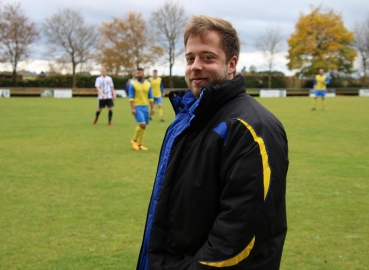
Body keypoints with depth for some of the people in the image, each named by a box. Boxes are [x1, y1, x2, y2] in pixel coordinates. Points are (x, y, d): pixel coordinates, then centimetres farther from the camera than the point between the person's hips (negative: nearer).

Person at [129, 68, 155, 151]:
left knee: (144, 126, 4)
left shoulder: (148, 84, 8)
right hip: (137, 107, -5)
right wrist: (132, 108, -13)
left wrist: (152, 108, 7)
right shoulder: (133, 84, -3)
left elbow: (150, 97, 12)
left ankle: (140, 144, 14)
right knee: (142, 124, -17)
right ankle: (134, 140, 3)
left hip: (145, 107, 5)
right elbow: (131, 97, -5)